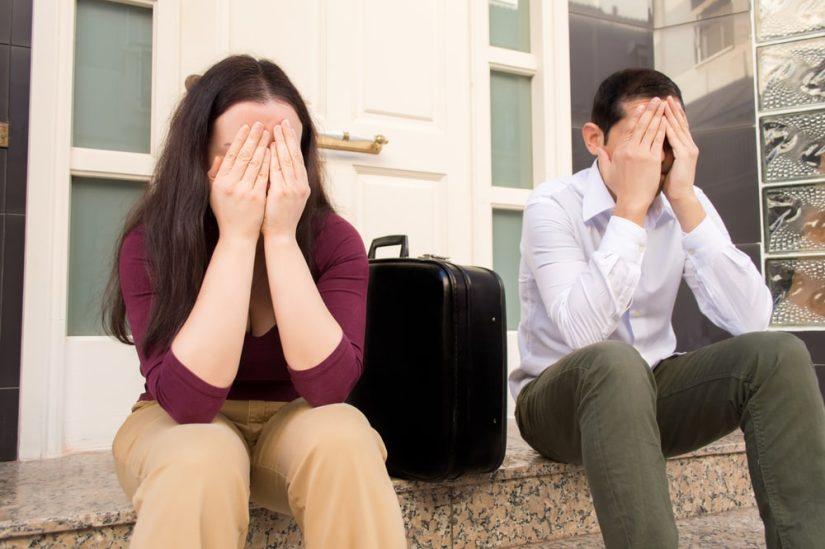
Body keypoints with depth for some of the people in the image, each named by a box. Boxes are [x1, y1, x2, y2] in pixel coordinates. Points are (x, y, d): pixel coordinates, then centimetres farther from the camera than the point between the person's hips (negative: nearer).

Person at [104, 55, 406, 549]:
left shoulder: (334, 239, -16)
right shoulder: (150, 243, -18)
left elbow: (329, 386, -27)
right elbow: (188, 401, -29)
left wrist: (280, 237, -32)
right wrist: (237, 237, -32)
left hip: (294, 424, 1)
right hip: (179, 428, -1)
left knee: (342, 435, -31)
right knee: (202, 458, -34)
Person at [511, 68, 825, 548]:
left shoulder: (686, 204, -1)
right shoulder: (553, 207, -14)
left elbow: (751, 321, -15)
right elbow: (583, 332, -30)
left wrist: (687, 202, -20)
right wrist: (631, 206, -27)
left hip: (652, 391, 5)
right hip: (563, 399, -4)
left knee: (778, 354, -20)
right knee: (614, 362, -37)